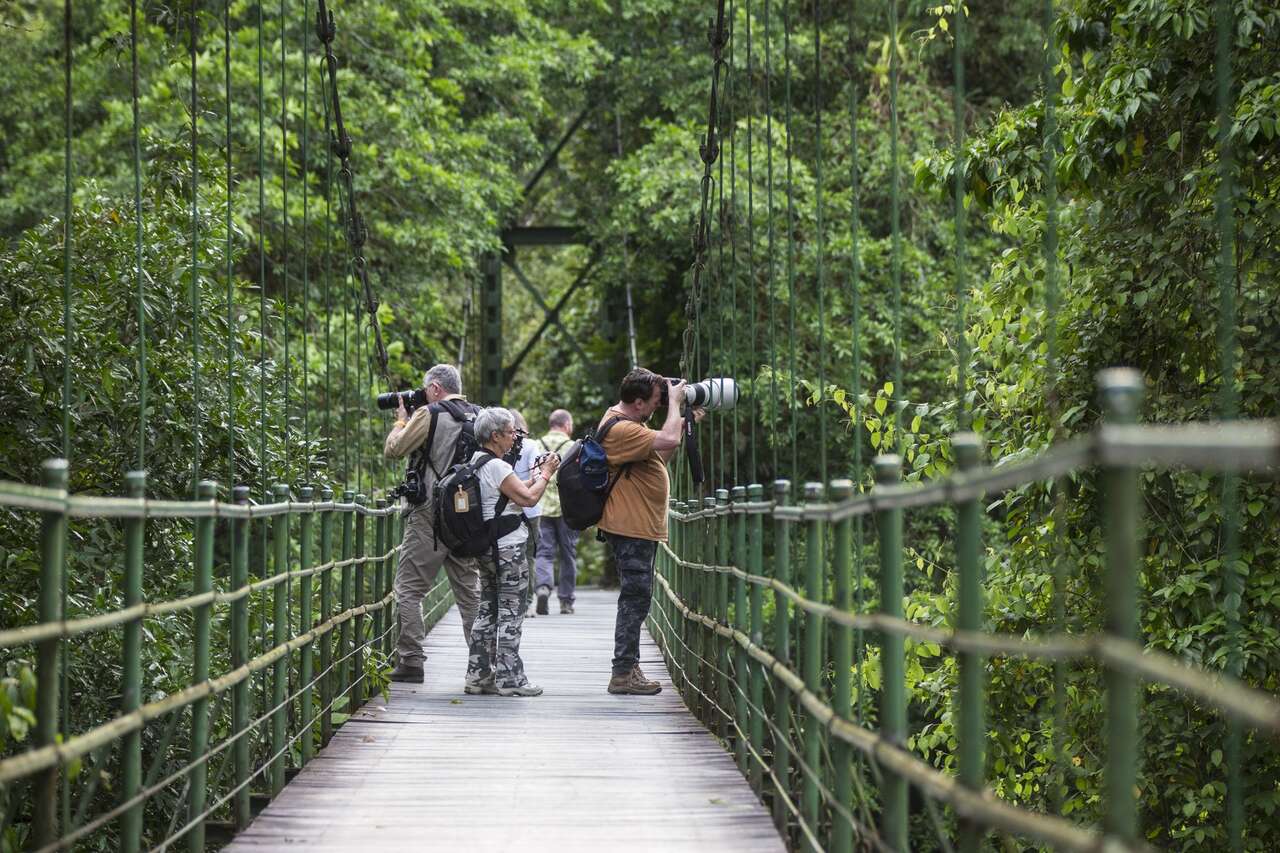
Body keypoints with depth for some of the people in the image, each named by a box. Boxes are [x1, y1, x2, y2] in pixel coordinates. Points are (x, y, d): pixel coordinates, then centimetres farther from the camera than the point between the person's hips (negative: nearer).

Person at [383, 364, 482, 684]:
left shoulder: (429, 415, -10)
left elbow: (393, 449, -6)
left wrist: (402, 420, 12)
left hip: (430, 516, -6)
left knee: (409, 588, 1)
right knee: (469, 589, 11)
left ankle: (410, 661, -3)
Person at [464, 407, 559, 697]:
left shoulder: (476, 463, 13)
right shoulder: (497, 466, -17)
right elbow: (528, 498, -18)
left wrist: (534, 478, 16)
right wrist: (545, 474, -4)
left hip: (486, 549, 9)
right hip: (508, 549, -9)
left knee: (488, 609, 13)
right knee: (511, 611, -3)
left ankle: (478, 675, 14)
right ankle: (509, 678, -1)